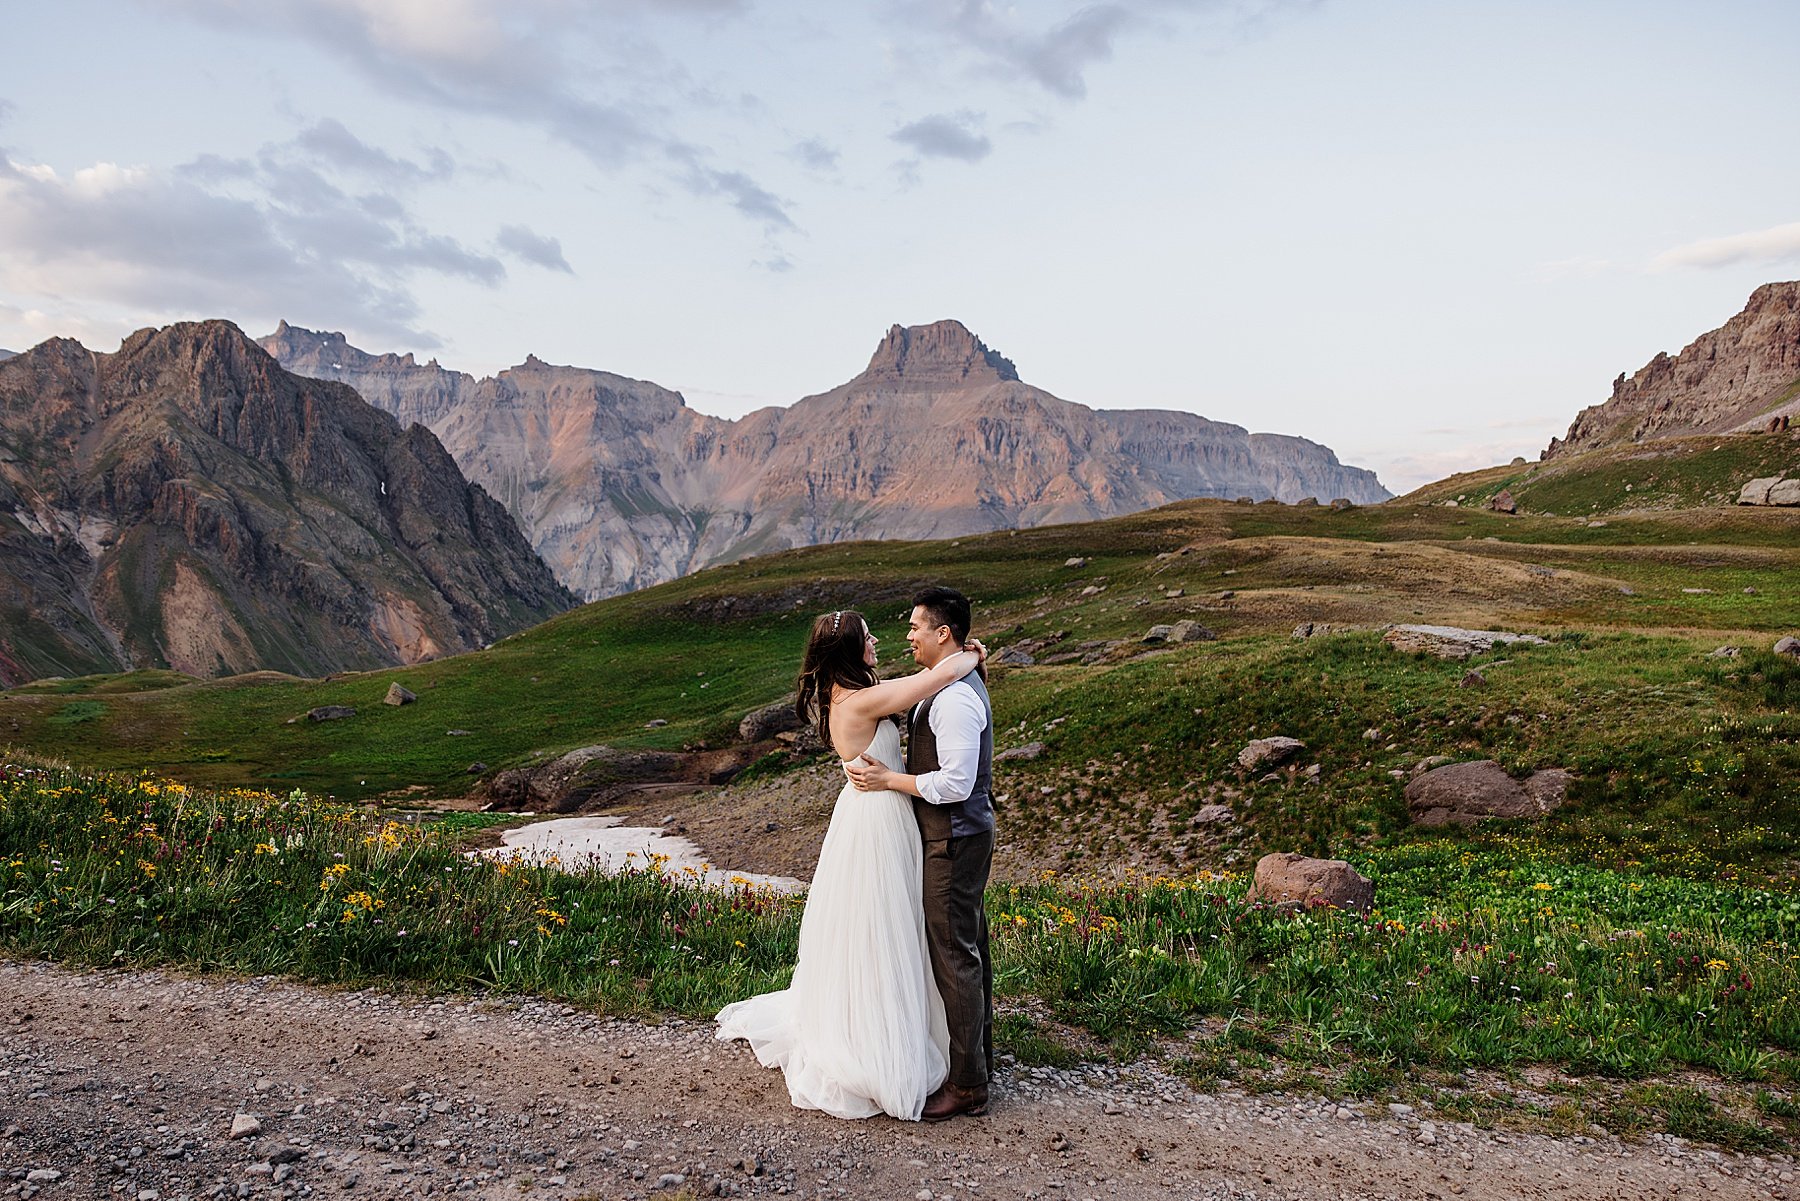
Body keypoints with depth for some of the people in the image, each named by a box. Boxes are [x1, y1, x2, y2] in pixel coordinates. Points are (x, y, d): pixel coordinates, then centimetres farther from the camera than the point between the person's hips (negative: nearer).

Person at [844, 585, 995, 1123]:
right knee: (969, 949, 19)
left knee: (955, 956, -3)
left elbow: (956, 784, -26)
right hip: (961, 836, 11)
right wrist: (891, 771, 11)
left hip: (953, 841, -11)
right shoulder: (960, 684, 12)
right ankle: (978, 1056, 32)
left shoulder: (954, 698, -23)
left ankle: (967, 1085, 6)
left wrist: (888, 780, -18)